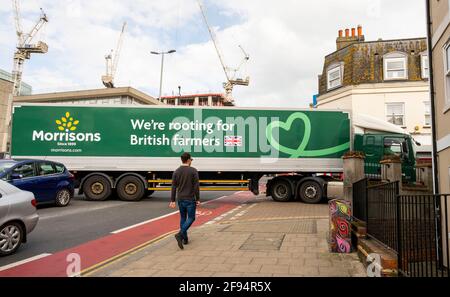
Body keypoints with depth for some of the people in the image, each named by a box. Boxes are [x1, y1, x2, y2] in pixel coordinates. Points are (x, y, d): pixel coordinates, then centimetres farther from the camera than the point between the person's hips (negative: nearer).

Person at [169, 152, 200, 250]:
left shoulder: (176, 172, 4)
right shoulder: (193, 171, -8)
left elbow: (173, 187, 3)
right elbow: (196, 186, -11)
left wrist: (172, 201, 7)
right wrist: (198, 199, -4)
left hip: (180, 199, 5)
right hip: (190, 199, -5)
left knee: (183, 218, 16)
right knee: (191, 218, 4)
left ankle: (185, 238, 18)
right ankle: (180, 234, -15)